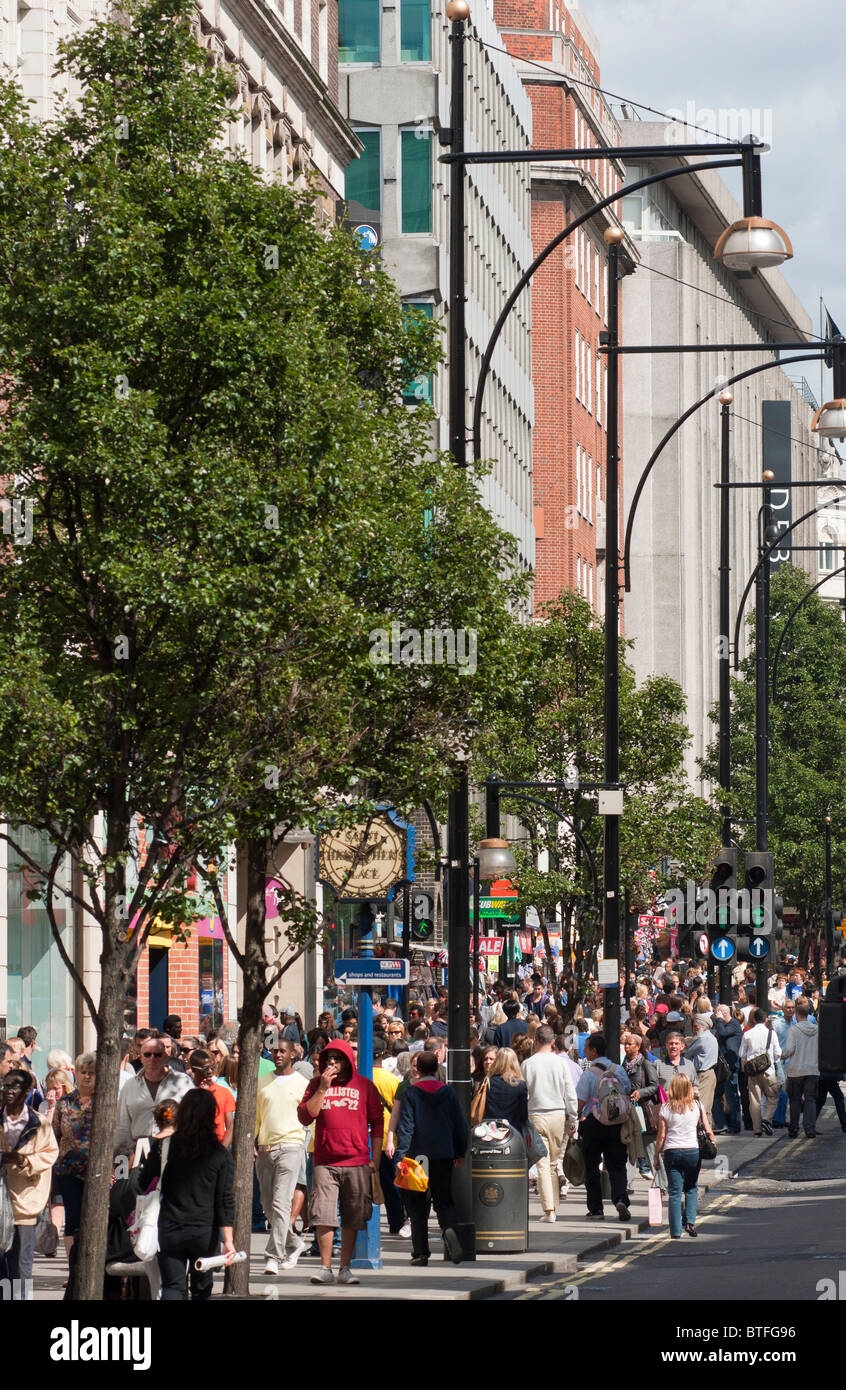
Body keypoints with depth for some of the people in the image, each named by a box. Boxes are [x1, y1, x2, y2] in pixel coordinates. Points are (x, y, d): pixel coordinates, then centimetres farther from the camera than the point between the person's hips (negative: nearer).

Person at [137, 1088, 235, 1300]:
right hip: (205, 1231, 0)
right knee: (202, 1290, 14)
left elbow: (144, 1184, 2)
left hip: (170, 1229, 0)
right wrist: (228, 1240, -5)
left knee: (172, 1288, 3)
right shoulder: (220, 1155, -5)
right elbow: (225, 1201, -6)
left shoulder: (163, 1146, -4)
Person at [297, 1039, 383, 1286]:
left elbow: (377, 1122, 10)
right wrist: (323, 1088, -9)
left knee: (352, 1219, 3)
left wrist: (375, 1159, 5)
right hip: (325, 1162, 0)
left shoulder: (364, 1085, 7)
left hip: (357, 1162, 0)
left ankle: (345, 1268, 11)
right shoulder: (316, 1084, 8)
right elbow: (305, 1117, -2)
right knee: (323, 1216, -7)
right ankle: (325, 1268, -1)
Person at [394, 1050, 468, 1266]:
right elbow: (460, 1125, 9)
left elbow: (405, 1127, -9)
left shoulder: (411, 1094, -4)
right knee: (444, 1199, 12)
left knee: (417, 1204, 6)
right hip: (444, 1156, 2)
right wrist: (460, 1153, 20)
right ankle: (448, 1228, -20)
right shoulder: (448, 1093, 4)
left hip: (418, 1154, -2)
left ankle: (420, 1252, 2)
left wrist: (400, 1156, -9)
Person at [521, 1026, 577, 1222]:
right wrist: (572, 1121, 10)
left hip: (536, 1117, -2)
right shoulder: (560, 1063, -1)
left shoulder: (527, 1064, -4)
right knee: (553, 1164, 14)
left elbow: (522, 1094, 1)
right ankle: (553, 1206, 19)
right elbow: (570, 1095, 1)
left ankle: (548, 1209, -12)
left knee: (542, 1164, -3)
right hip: (558, 1116, 2)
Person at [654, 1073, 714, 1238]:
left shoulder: (666, 1108, -2)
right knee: (691, 1188, 19)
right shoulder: (697, 1106, 0)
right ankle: (690, 1221, 1)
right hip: (693, 1150, 1)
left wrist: (657, 1155, 8)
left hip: (672, 1152, -1)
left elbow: (662, 1135, -1)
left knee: (675, 1192, 4)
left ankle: (676, 1231, 3)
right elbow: (708, 1131, -2)